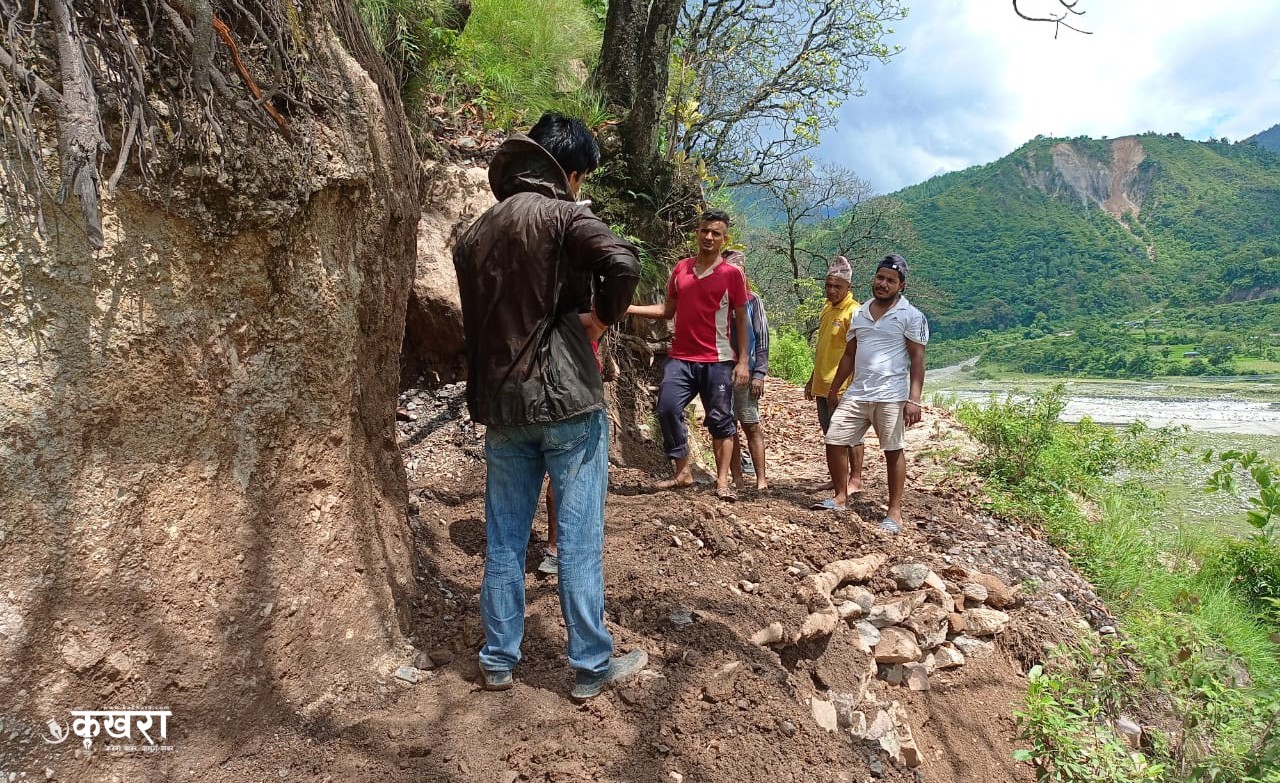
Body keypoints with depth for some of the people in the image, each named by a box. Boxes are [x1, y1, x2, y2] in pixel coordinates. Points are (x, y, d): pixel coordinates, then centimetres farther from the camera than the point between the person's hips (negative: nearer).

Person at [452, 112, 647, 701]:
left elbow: (472, 321, 17)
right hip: (566, 397, -6)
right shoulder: (560, 214, -6)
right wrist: (601, 318, -7)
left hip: (499, 403, 6)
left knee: (503, 538, 13)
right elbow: (622, 264, -23)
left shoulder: (475, 233, 15)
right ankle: (591, 666, 13)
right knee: (579, 538, 2)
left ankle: (498, 662, 23)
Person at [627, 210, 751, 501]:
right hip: (680, 357, 3)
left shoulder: (732, 274, -1)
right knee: (667, 408, -7)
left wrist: (743, 361, -7)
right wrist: (631, 308, 4)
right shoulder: (681, 268, 10)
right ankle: (683, 473, 7)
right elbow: (667, 310, 15)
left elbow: (741, 320, 0)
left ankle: (722, 482, 10)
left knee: (720, 420, 2)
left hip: (717, 361, -3)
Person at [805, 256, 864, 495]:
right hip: (822, 385, 9)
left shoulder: (854, 311, -12)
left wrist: (839, 384, -22)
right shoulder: (827, 308, 14)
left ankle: (855, 480, 10)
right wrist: (812, 380, 22)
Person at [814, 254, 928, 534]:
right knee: (834, 442, 2)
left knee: (893, 451, 2)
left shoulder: (911, 316, -2)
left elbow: (917, 359, -7)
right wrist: (834, 389, 20)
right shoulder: (860, 314, 14)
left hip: (891, 397, -5)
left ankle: (894, 512, 12)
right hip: (856, 394, 6)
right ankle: (841, 497, 19)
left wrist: (914, 399, -15)